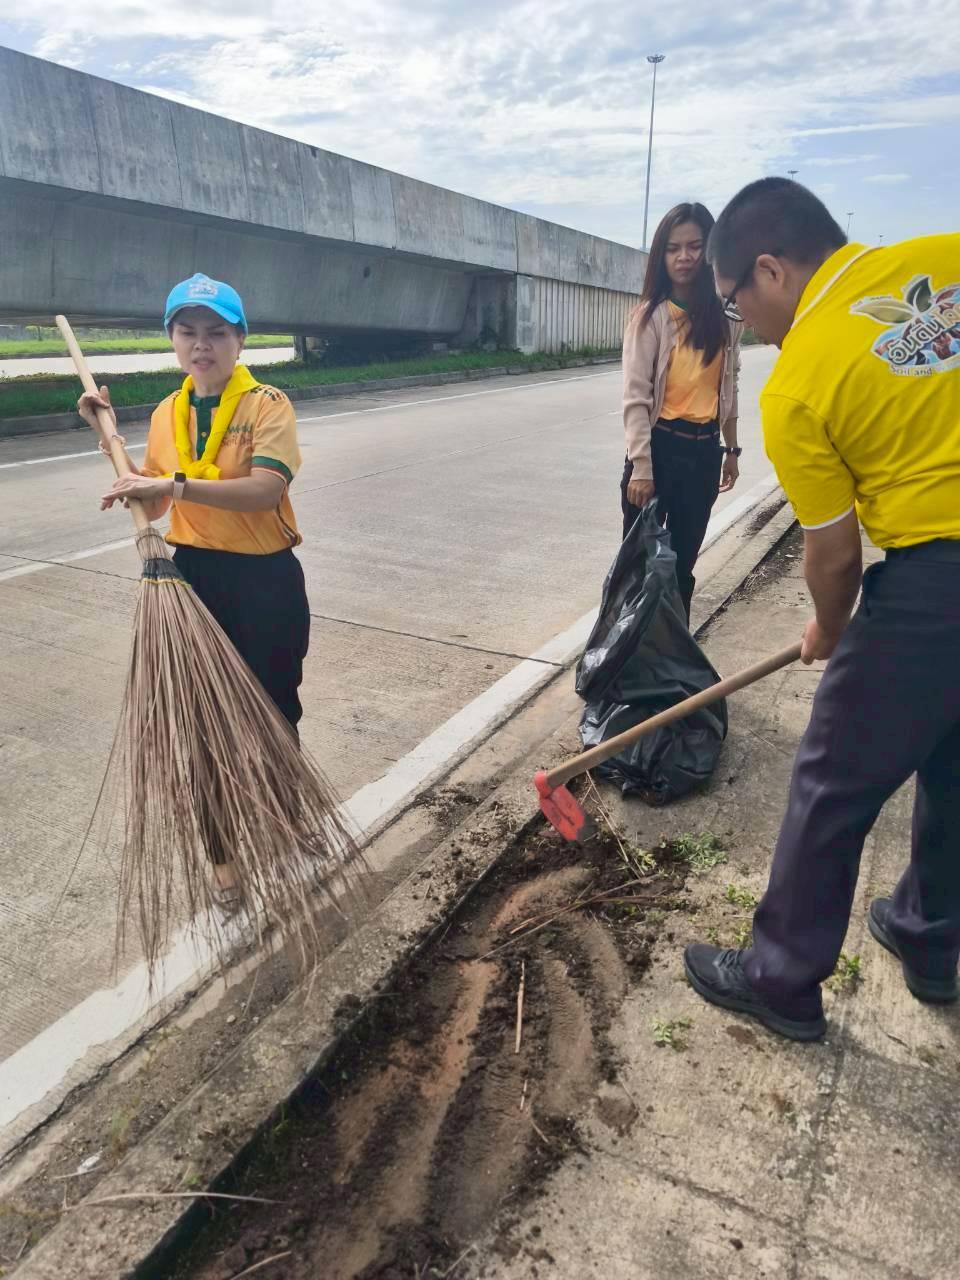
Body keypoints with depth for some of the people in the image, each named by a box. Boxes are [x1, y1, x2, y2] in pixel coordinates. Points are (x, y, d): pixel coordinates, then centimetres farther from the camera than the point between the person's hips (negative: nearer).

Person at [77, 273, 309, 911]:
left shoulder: (267, 404, -9)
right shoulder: (167, 414, 9)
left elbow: (266, 489, -24)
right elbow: (150, 505, 14)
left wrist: (177, 483, -30)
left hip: (263, 581, -4)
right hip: (192, 577, 5)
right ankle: (224, 852, 27)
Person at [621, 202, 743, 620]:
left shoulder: (726, 317, 6)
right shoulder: (650, 316, -7)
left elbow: (727, 388, 15)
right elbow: (635, 397, -12)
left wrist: (731, 449, 14)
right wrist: (640, 467, -18)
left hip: (704, 449, 5)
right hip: (659, 445, -4)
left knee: (683, 561, 13)